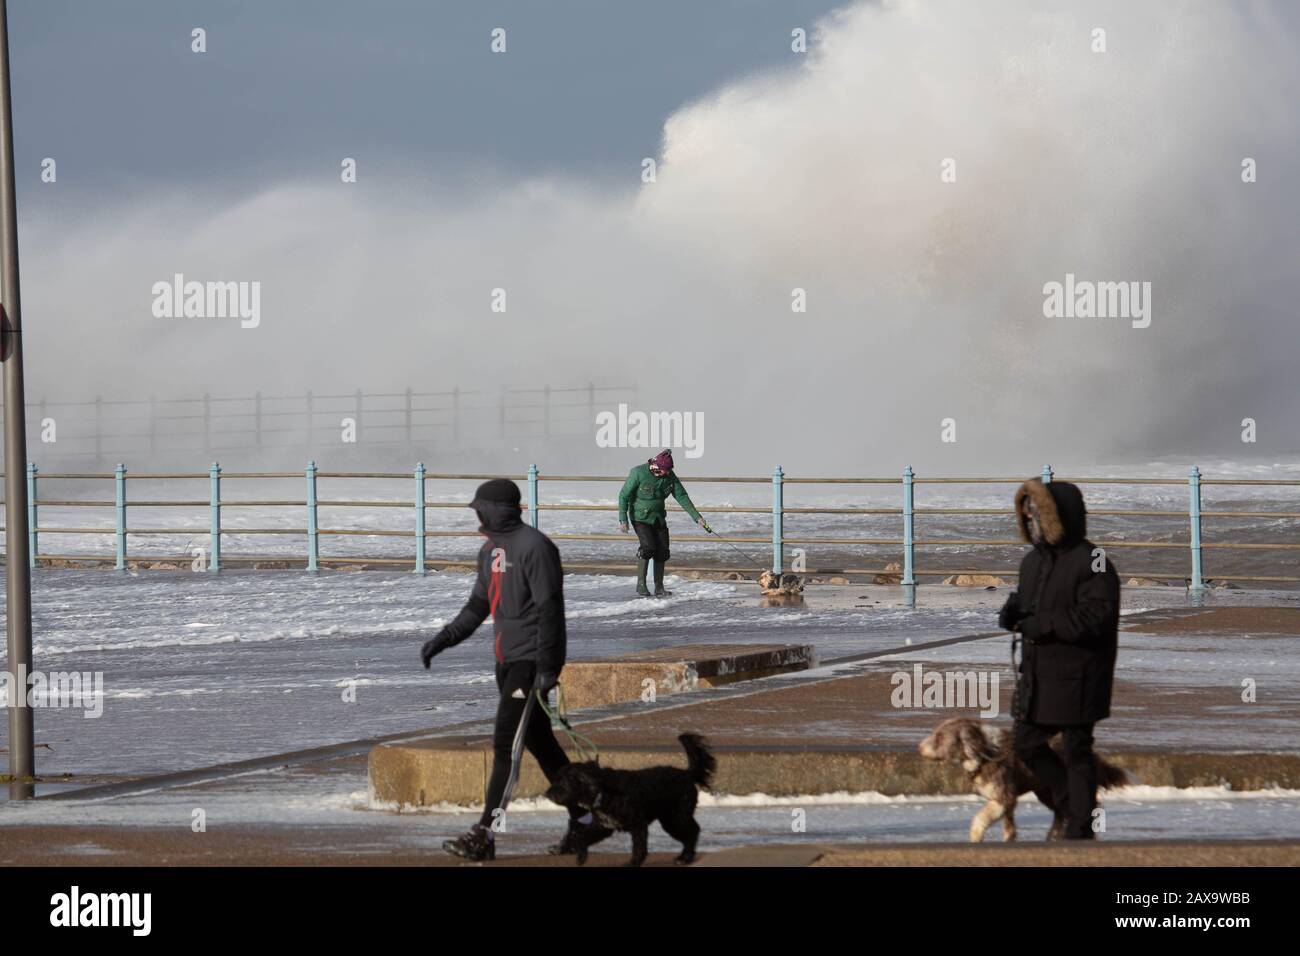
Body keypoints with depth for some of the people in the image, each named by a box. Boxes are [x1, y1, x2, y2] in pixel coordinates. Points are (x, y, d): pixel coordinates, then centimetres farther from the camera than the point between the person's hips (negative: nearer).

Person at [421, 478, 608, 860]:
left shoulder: (534, 548, -15)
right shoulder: (491, 549, 15)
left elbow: (549, 610, -19)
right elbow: (478, 605, 24)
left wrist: (547, 667, -23)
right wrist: (444, 638, 12)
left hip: (531, 661, -10)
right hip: (507, 660, 10)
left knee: (506, 746, -13)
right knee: (541, 743, 13)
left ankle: (486, 835, -15)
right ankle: (583, 819, 22)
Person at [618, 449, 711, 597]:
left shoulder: (669, 476, -6)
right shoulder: (638, 474, -20)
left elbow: (682, 497, -1)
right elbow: (624, 496, -13)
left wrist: (697, 517, -6)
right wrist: (623, 520, -17)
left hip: (658, 518, 5)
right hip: (640, 517, -5)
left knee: (662, 552, -1)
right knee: (648, 547, -22)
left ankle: (659, 588, 9)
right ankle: (641, 584, -11)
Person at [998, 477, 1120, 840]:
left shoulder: (1091, 563, -17)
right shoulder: (1033, 561, 11)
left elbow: (1094, 617, -25)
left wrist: (1041, 625, -23)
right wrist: (1012, 610, 0)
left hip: (1076, 679, -9)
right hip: (1037, 674, 9)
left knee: (1077, 751, 2)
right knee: (1027, 745, 13)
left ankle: (1080, 825, 13)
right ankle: (1067, 806, 32)